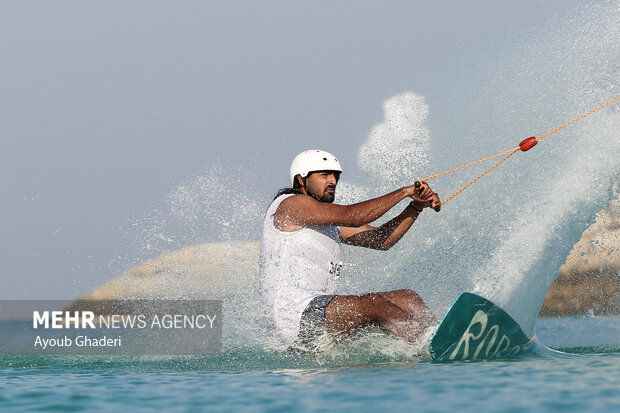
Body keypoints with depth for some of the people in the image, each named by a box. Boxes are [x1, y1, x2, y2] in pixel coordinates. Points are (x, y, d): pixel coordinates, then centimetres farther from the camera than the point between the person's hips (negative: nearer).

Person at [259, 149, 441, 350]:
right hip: (293, 314, -10)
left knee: (406, 298, 0)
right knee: (375, 305, -26)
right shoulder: (291, 204, -5)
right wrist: (404, 192, -9)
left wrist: (416, 206, 4)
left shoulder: (331, 221, 23)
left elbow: (381, 239, 18)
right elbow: (352, 216, -16)